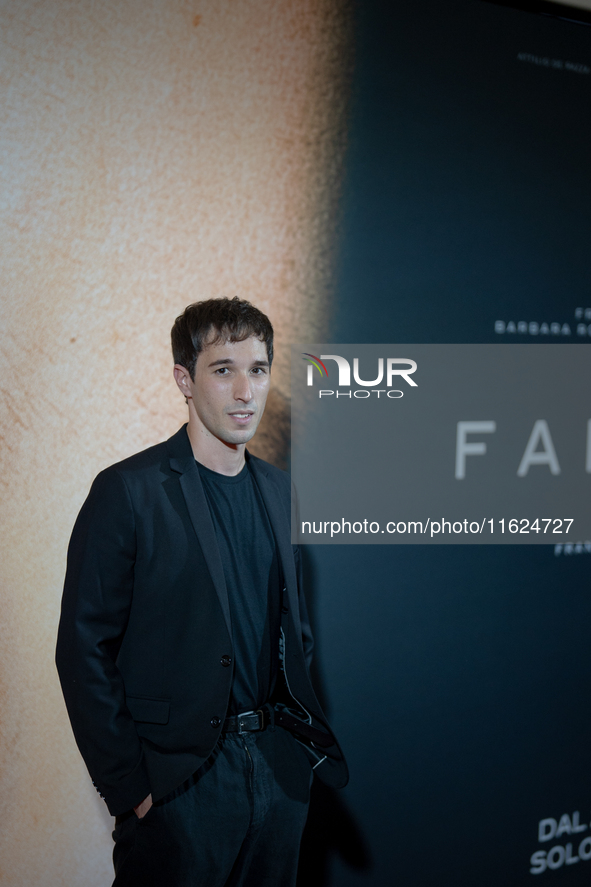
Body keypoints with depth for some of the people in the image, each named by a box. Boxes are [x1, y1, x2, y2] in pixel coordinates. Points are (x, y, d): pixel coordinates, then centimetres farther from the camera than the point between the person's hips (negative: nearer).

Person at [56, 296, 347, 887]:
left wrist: (303, 735, 9)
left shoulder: (276, 488, 8)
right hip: (179, 784, -6)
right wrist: (128, 786, -13)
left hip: (280, 769, 6)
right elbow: (84, 650, -12)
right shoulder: (128, 490, -12)